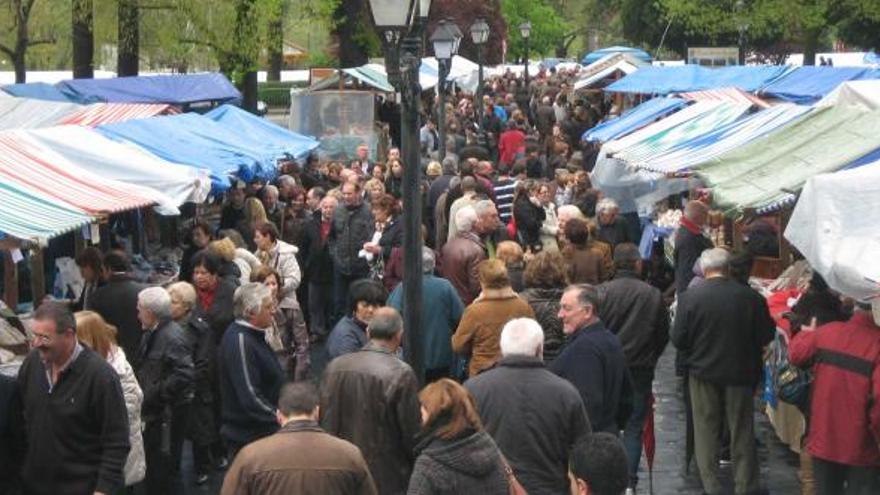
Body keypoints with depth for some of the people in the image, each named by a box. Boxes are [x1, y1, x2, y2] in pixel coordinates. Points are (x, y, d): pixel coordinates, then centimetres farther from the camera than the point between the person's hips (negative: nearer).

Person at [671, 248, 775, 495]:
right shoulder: (751, 297, -11)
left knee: (706, 431, 11)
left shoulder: (690, 297, -14)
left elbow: (678, 339, -11)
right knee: (742, 432, 13)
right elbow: (766, 336, -5)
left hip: (703, 373, -1)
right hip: (740, 373, 1)